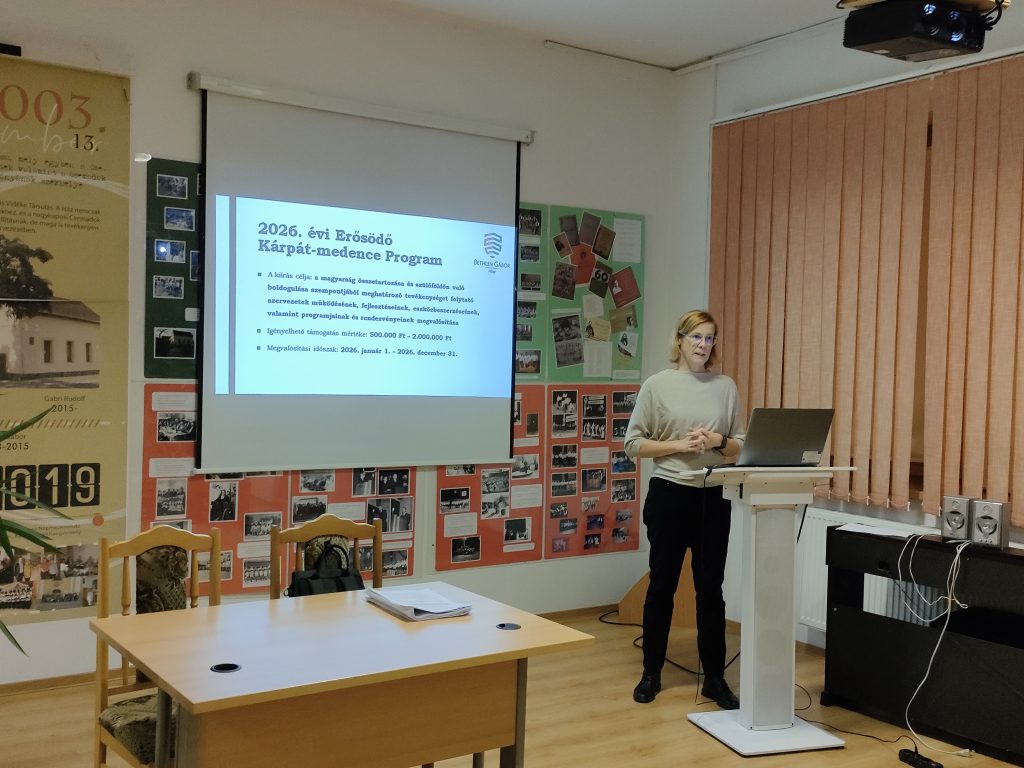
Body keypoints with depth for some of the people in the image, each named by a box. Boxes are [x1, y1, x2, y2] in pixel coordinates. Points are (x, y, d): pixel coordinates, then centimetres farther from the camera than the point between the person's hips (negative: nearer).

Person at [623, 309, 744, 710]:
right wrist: (678, 444, -15)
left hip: (714, 497, 2)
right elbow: (633, 444, -3)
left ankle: (714, 677, 18)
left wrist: (719, 442, -11)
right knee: (662, 585, 8)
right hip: (669, 493, -2)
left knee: (711, 587, 6)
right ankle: (652, 672, 23)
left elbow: (741, 445, 10)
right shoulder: (657, 384, -2)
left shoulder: (726, 386, 5)